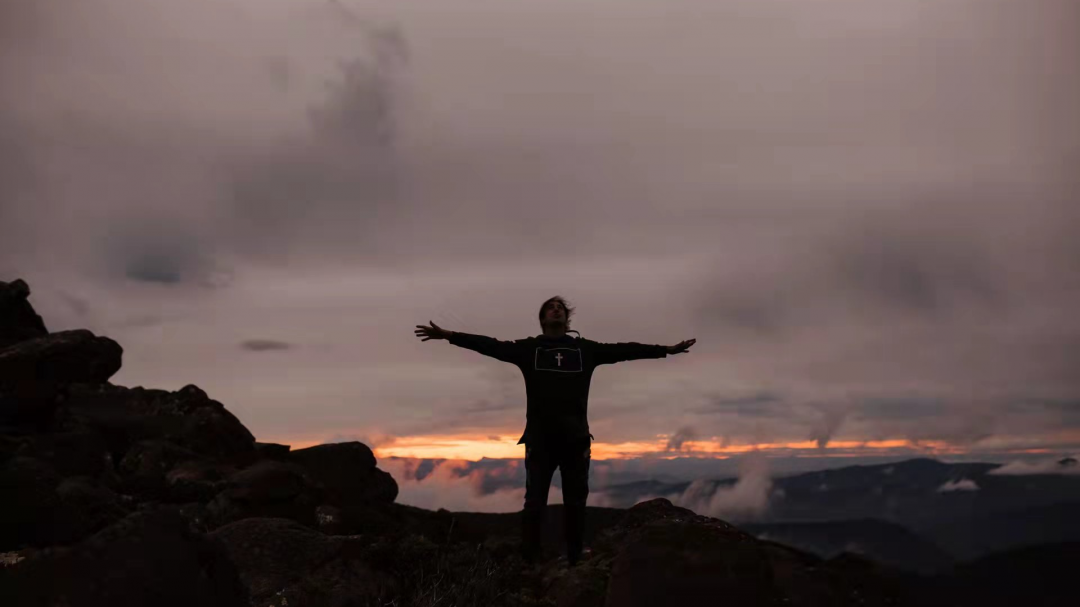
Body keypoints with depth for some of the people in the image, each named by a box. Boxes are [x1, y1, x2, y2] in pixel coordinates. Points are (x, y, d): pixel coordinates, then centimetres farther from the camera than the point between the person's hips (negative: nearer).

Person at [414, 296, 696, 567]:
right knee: (535, 503, -1)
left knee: (575, 503, 7)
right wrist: (448, 335, -9)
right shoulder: (529, 348, 7)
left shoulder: (585, 348, 12)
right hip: (540, 439, -2)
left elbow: (624, 350, 12)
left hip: (576, 439, 2)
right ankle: (529, 563, 2)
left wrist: (666, 349, 10)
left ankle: (575, 562, 15)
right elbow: (490, 345, 0)